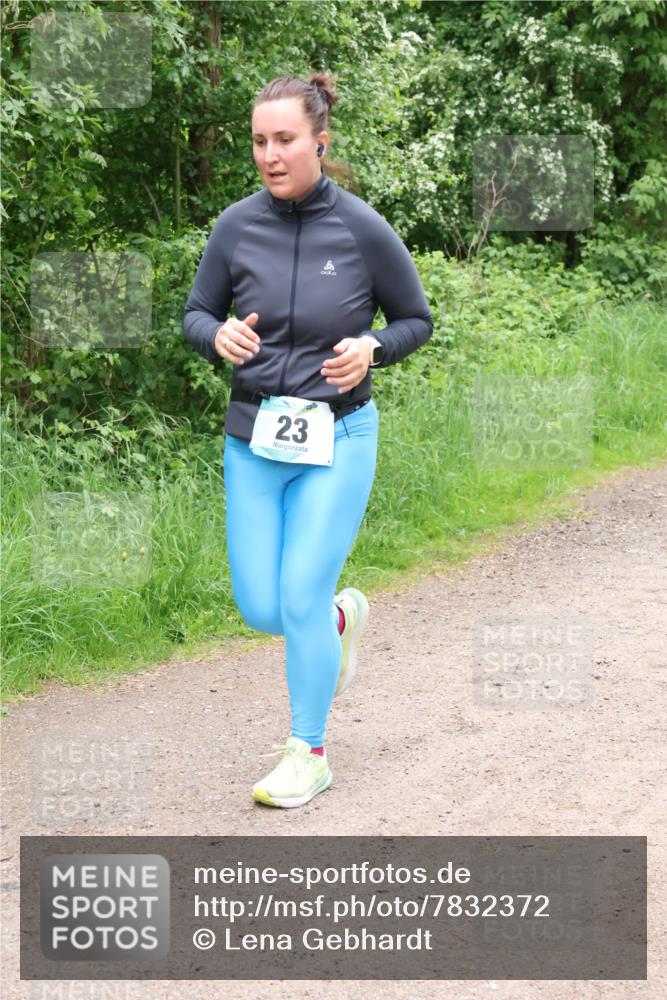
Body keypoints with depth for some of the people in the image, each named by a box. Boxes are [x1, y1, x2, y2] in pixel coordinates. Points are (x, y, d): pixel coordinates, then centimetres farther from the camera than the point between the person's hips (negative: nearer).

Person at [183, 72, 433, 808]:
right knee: (259, 609, 5)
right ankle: (343, 616, 40)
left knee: (301, 596, -7)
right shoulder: (237, 226, -5)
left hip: (337, 440, -3)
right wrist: (220, 336, -15)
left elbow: (416, 320, 3)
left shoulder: (362, 230, -10)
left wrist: (371, 349, -17)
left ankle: (309, 754, 13)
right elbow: (196, 313, 8)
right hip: (253, 439, 3)